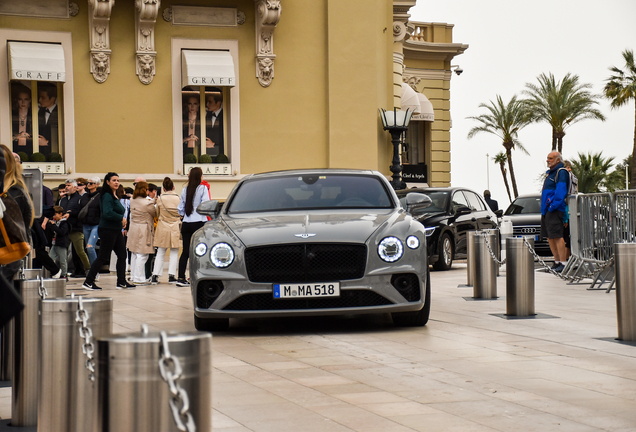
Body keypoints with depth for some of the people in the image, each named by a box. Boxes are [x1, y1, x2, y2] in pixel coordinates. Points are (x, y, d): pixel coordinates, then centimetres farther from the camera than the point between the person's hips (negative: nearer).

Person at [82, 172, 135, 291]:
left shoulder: (115, 196, 15)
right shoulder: (107, 196, -14)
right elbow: (107, 213, -26)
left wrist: (121, 222, 3)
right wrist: (121, 218, -15)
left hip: (116, 230, 10)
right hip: (108, 230, -10)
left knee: (122, 255, 10)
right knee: (103, 257, -6)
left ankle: (121, 282, 15)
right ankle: (88, 282, 0)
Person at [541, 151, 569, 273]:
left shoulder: (561, 172, -9)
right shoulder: (550, 173, 21)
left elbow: (560, 191, -19)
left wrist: (552, 206, -21)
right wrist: (544, 208, 18)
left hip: (555, 209, -10)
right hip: (546, 210, 10)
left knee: (557, 236, -13)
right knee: (550, 237, 11)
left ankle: (563, 263, -14)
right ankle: (557, 262, 18)